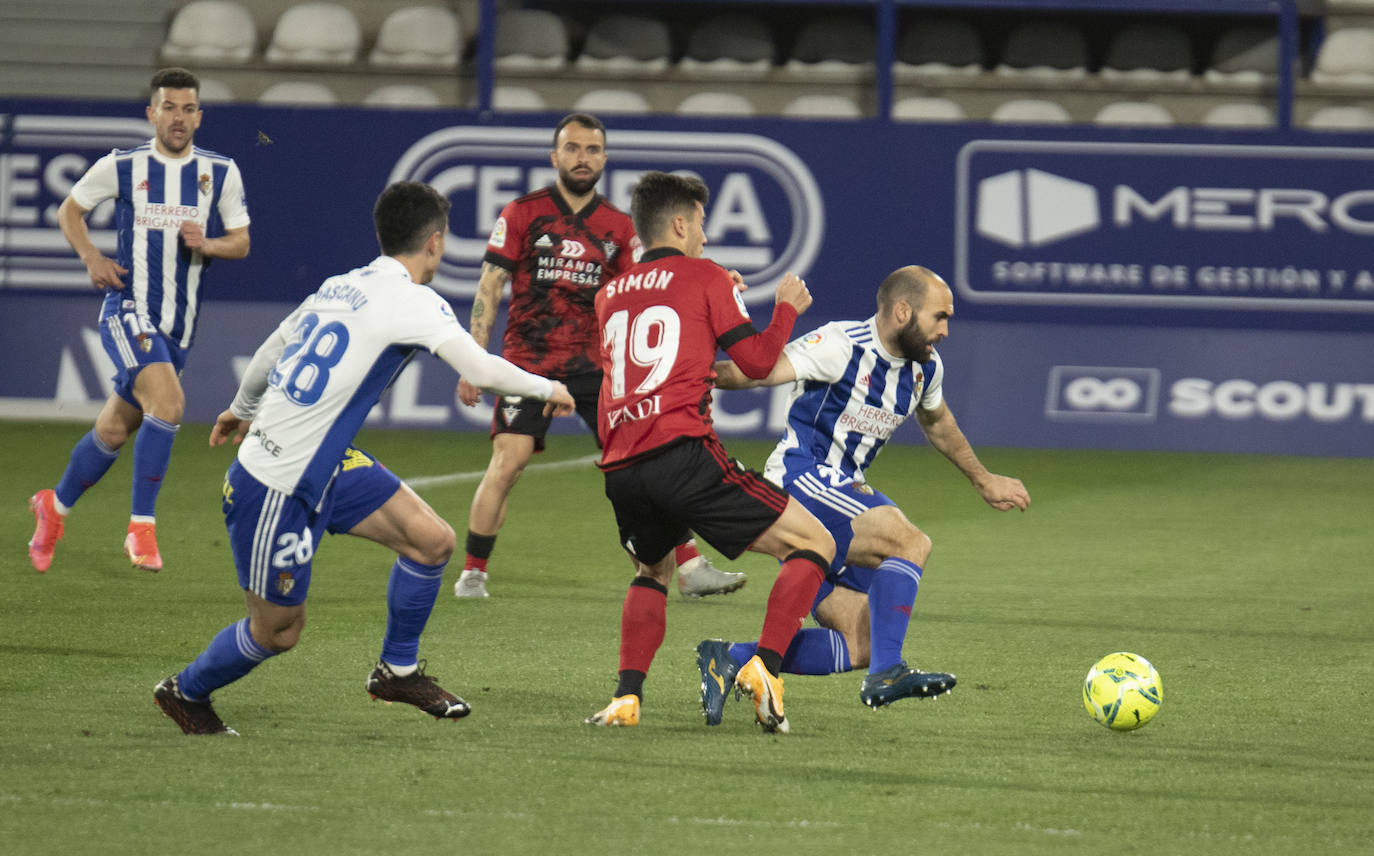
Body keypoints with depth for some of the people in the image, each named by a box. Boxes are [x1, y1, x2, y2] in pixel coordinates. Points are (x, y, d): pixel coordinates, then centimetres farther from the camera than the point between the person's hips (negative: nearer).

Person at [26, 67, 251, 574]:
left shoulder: (221, 173, 3)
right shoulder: (121, 167, -2)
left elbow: (241, 242, 8)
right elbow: (69, 210, 12)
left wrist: (205, 244, -13)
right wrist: (90, 257, -5)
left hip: (178, 324, 4)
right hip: (128, 311, -4)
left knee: (115, 430, 12)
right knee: (167, 402, -27)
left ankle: (55, 507, 36)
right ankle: (141, 527, -20)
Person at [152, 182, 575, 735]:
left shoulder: (341, 287, 7)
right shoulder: (412, 302, -19)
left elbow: (268, 352, 20)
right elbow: (480, 369, -30)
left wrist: (243, 409, 39)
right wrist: (547, 388, -12)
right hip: (277, 489, -9)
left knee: (433, 541, 4)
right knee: (279, 631, 6)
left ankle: (398, 670, 21)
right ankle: (185, 692, 31)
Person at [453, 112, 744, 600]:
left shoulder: (619, 228, 8)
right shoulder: (522, 214, 1)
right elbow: (489, 289, 1)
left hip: (596, 365, 3)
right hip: (528, 361, -3)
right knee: (507, 462, -15)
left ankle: (690, 569, 2)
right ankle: (472, 573, -1)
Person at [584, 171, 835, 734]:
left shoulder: (609, 295, 23)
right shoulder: (704, 277, 7)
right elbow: (757, 361, 6)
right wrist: (787, 309, 24)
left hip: (620, 468, 6)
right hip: (682, 452, -6)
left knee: (652, 573, 31)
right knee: (814, 545, 2)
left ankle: (627, 697, 10)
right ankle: (764, 667, -16)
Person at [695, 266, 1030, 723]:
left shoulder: (926, 367, 9)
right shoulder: (842, 346, -16)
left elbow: (937, 423, 31)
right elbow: (761, 370, -27)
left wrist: (983, 481, 42)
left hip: (843, 490, 9)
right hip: (799, 477, -9)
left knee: (860, 646, 1)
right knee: (911, 543, -27)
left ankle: (730, 660, 4)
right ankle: (886, 674, -28)